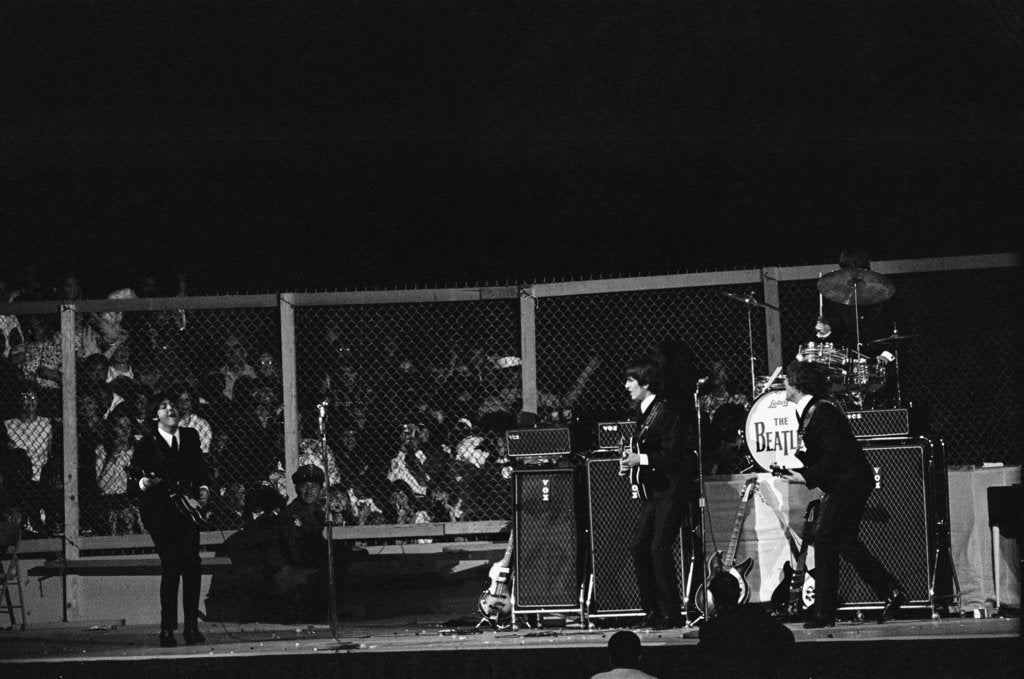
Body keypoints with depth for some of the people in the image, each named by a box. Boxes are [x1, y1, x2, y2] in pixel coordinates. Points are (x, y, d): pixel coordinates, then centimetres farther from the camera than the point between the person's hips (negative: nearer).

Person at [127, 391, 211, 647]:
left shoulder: (190, 436, 10)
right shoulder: (145, 445, -4)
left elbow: (201, 469, 21)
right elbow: (132, 487, -5)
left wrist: (203, 488, 2)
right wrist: (143, 484, -26)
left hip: (187, 508, 4)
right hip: (158, 509, -4)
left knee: (192, 563, -4)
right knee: (171, 565, -14)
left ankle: (192, 626, 3)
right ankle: (167, 628, -8)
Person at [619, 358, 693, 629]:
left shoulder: (665, 412, -13)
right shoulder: (642, 413, 14)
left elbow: (672, 454, -19)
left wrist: (641, 460, -20)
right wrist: (630, 461, 7)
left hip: (672, 489, -9)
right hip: (653, 491, 9)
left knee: (659, 548, -12)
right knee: (638, 546, 2)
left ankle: (671, 614, -6)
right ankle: (652, 612, 8)